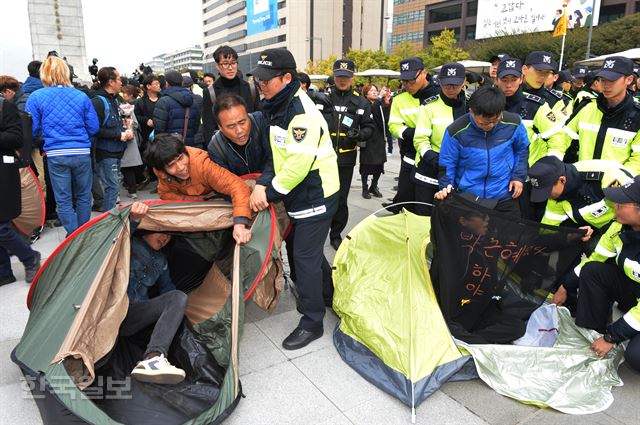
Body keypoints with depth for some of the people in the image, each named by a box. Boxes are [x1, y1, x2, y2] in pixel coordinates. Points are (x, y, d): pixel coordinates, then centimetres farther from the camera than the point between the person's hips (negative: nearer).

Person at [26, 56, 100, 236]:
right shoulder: (81, 96, -1)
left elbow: (31, 129, -3)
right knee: (83, 196, 15)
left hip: (56, 155, -1)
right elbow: (94, 127, 1)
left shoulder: (36, 97, -3)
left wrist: (49, 133, 18)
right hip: (82, 153, 1)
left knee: (63, 200, 10)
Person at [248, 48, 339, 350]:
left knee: (305, 257, -4)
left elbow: (299, 164, -29)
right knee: (305, 249, 20)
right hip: (297, 194, 10)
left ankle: (311, 323, 11)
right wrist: (264, 185, 4)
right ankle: (329, 295, 42)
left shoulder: (302, 113, -23)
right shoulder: (275, 107, 7)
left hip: (316, 196, -10)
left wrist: (270, 192, -22)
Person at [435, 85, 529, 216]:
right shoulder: (456, 132, -16)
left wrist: (519, 176, 2)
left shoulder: (513, 123, -10)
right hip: (467, 197, -1)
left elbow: (522, 149, 9)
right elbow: (446, 164, -5)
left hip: (504, 196, 2)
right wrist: (446, 187, -18)